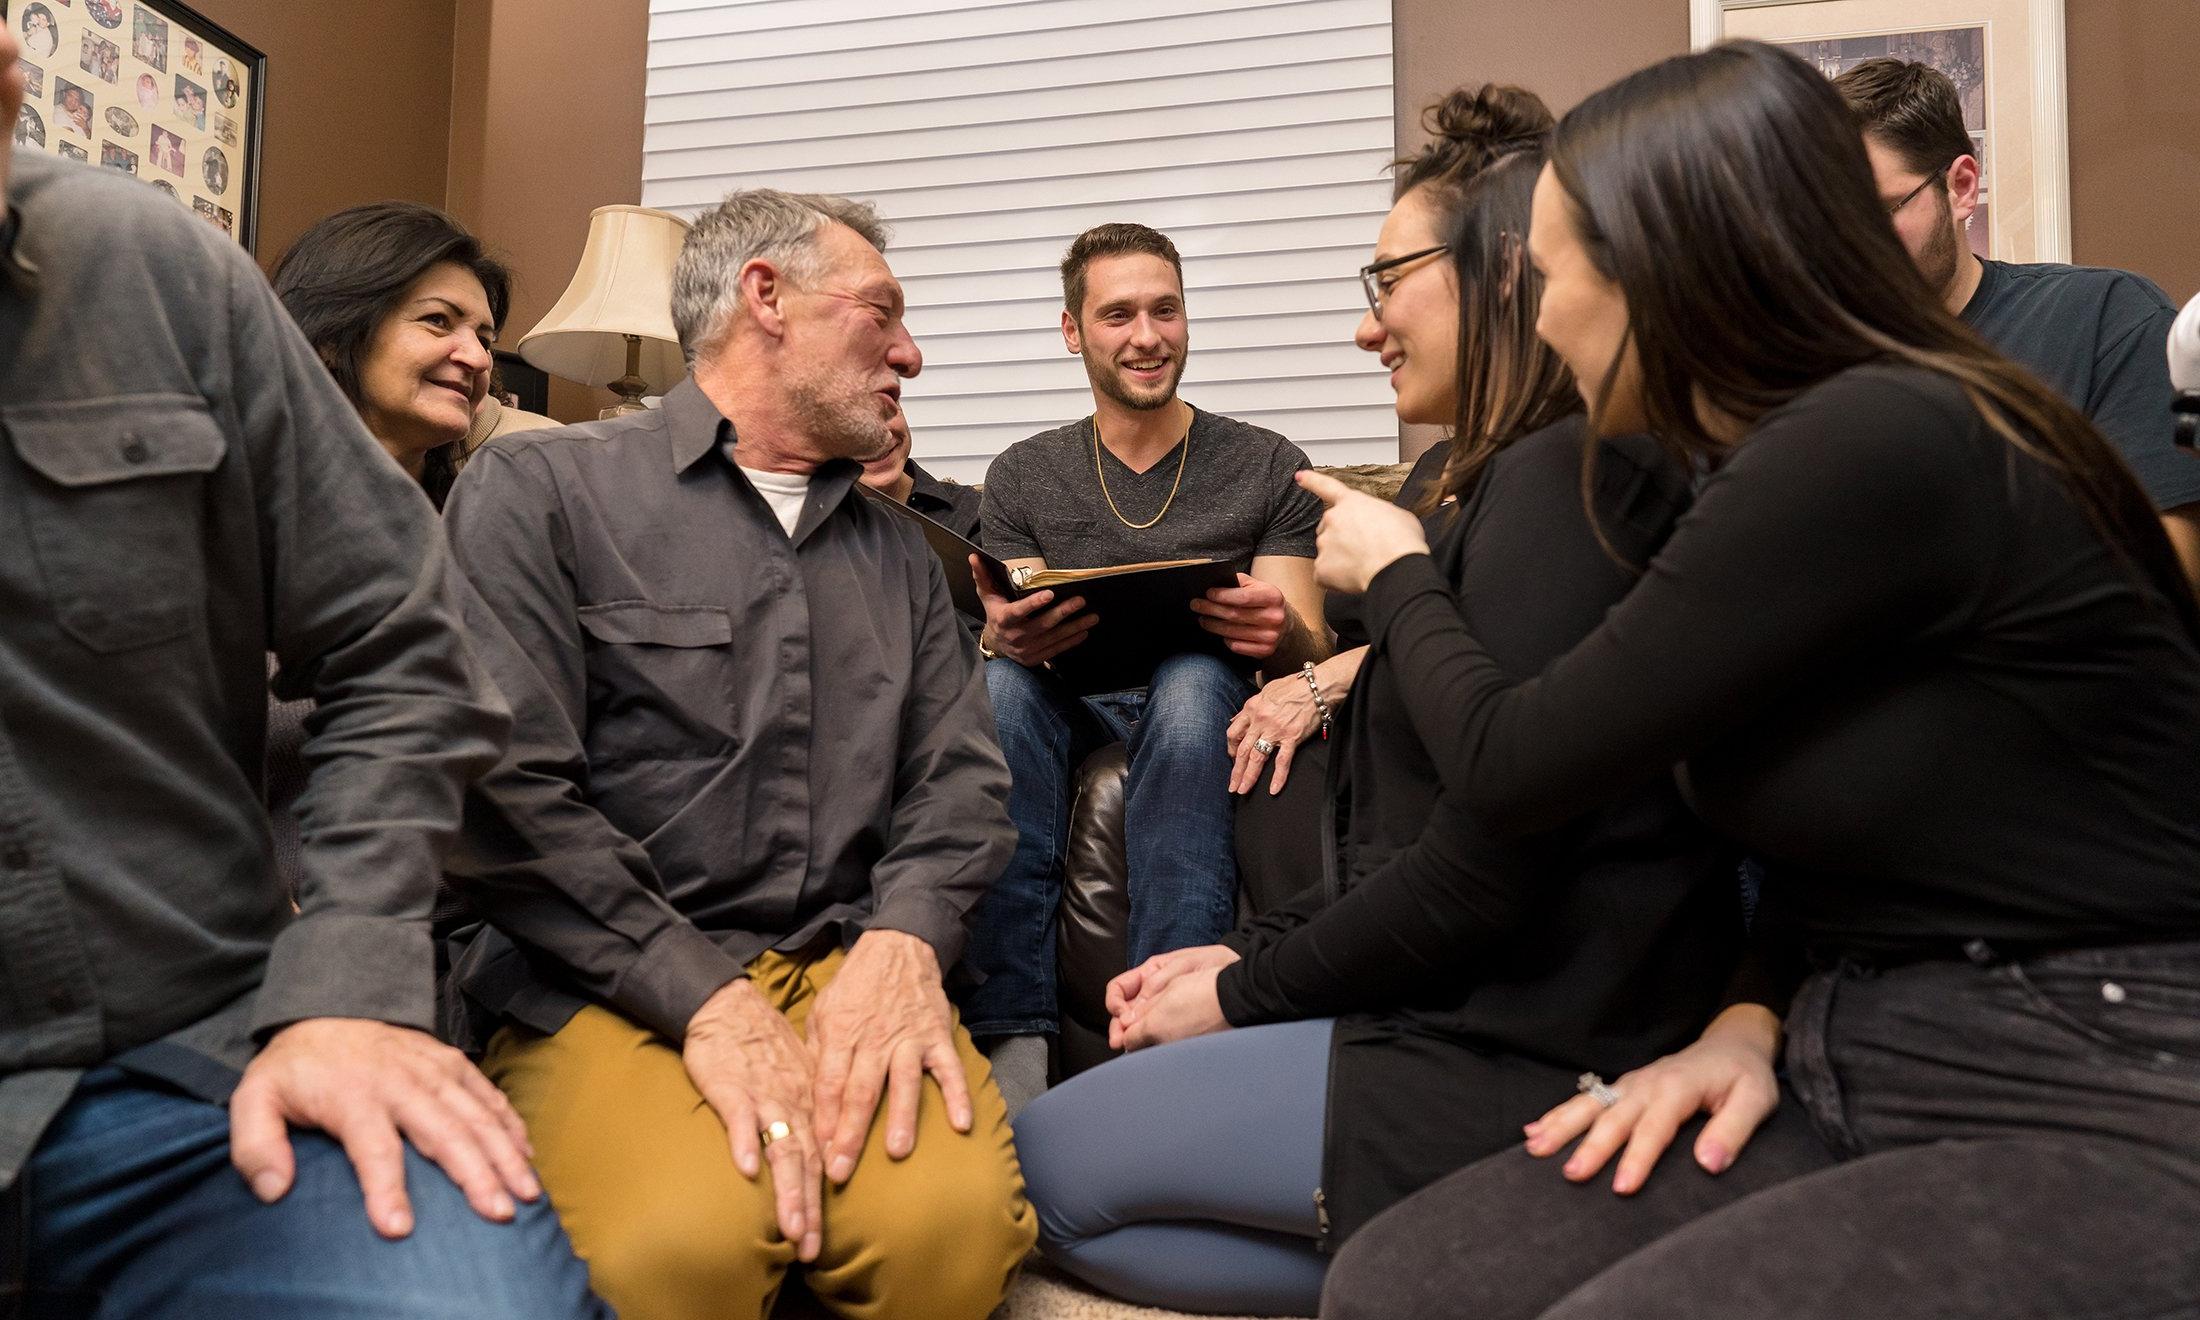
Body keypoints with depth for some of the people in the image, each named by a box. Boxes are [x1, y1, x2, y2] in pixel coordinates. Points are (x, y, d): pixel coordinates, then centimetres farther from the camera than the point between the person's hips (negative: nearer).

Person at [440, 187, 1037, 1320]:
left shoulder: (899, 555, 19)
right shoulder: (536, 489, 1)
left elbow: (959, 779, 11)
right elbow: (506, 793, -8)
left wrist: (903, 940, -10)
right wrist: (706, 999, -15)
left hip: (849, 968, 4)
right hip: (607, 984, -3)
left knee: (956, 1219, -26)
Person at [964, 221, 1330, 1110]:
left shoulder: (1268, 468, 7)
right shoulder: (1021, 477, 12)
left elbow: (1309, 656, 2)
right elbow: (1008, 633, 4)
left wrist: (1283, 634, -26)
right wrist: (1005, 636, -24)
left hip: (1200, 705, -1)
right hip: (1067, 709, 2)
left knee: (1191, 680, -36)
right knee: (999, 681, -33)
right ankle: (1011, 1037, -37)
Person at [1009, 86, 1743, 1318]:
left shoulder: (1559, 483, -18)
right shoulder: (1517, 482, 14)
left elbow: (1484, 866, -22)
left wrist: (1247, 994, -8)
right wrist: (1249, 949, 7)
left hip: (1530, 1064, -10)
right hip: (1487, 1011, 10)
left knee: (1044, 1162, -2)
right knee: (1077, 1124, 12)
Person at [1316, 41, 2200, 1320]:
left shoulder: (1879, 446, -20)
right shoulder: (1782, 465, 8)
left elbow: (1513, 766, -14)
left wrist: (1399, 571, 4)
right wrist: (1752, 1019, 0)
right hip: (1865, 1078, 7)